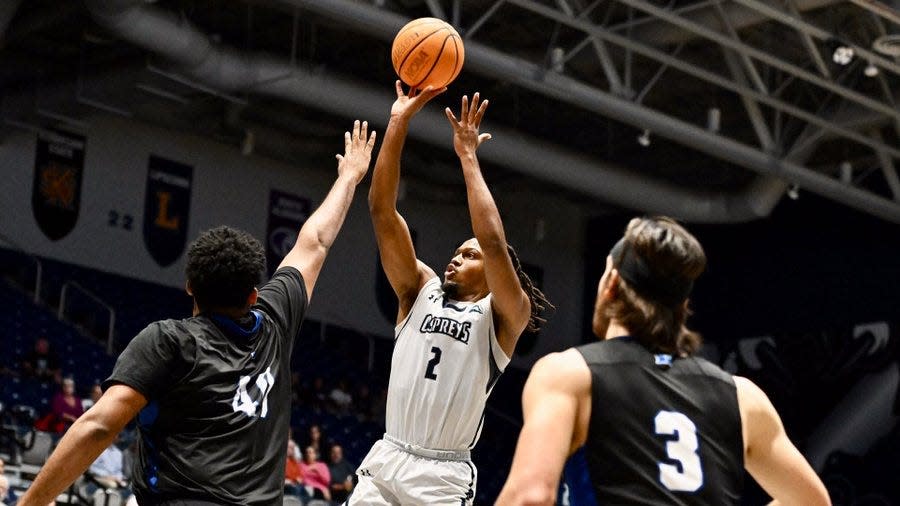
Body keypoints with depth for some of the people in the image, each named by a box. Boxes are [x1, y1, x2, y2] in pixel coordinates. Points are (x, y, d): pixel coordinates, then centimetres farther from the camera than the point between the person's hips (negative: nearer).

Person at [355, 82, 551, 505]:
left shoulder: (503, 316, 1)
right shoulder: (420, 290, 12)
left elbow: (493, 242, -18)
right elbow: (382, 211, 3)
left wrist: (468, 157, -13)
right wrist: (399, 122, -5)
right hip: (385, 459, 4)